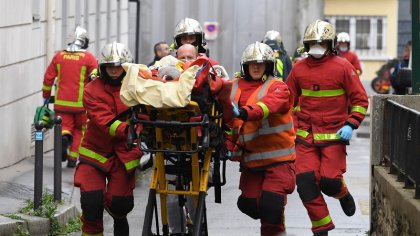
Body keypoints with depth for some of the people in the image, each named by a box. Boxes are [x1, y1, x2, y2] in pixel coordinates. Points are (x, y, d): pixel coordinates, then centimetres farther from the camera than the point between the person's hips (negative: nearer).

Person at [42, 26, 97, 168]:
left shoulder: (59, 56, 4)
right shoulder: (89, 58, -5)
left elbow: (48, 77, 8)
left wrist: (46, 95, 21)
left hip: (61, 102, 1)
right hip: (81, 102, -1)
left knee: (65, 126, 8)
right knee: (79, 129, 14)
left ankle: (64, 136, -26)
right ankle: (72, 158, 9)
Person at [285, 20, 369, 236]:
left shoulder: (343, 67, -3)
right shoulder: (299, 69, 6)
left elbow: (360, 100, 0)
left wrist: (350, 124, -12)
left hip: (334, 135, -3)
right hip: (305, 136, 3)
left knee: (329, 181, -9)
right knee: (305, 181, -8)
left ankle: (343, 194, 30)